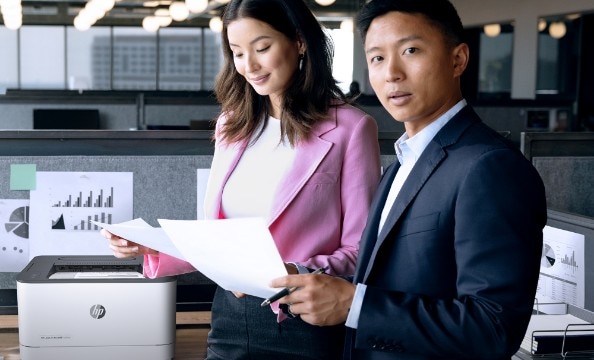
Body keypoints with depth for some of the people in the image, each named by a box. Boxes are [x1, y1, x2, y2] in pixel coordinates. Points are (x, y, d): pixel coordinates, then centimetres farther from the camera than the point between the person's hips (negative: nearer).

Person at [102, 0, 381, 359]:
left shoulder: (350, 128, -9)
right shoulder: (233, 125, 8)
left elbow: (360, 251, -9)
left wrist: (299, 275, -24)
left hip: (305, 327, -5)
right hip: (231, 318, 5)